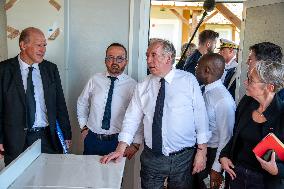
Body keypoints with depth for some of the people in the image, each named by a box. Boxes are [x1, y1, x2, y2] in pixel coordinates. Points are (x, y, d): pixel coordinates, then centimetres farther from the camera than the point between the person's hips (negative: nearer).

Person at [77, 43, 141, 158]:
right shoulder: (95, 80, 1)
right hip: (92, 139, 2)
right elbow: (81, 104, 14)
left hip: (117, 141, -2)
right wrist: (84, 127, 8)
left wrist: (135, 144, -10)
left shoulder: (132, 85, -6)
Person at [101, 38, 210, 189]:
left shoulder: (189, 81, -4)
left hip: (183, 158, -1)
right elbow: (132, 118, 0)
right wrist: (121, 149, -8)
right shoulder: (143, 87, 2)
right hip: (151, 158, 2)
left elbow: (201, 116, -4)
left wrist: (201, 151, -5)